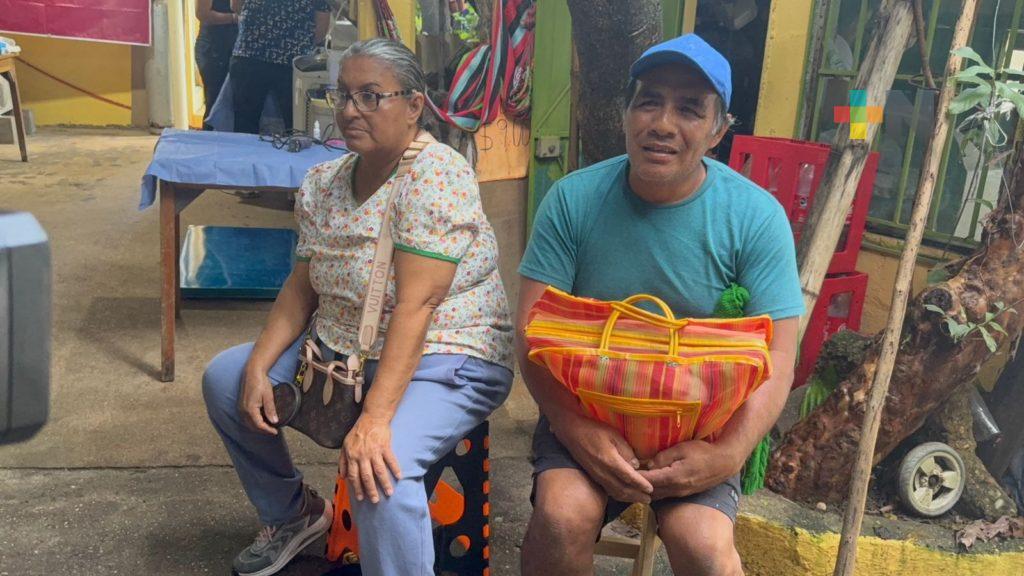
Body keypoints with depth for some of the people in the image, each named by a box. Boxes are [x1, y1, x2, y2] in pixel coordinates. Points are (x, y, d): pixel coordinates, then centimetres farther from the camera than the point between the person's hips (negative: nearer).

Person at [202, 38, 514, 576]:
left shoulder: (435, 174, -20)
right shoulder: (322, 182, 4)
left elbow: (415, 305, -27)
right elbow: (302, 287, 6)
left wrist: (375, 418, -32)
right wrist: (258, 367, -7)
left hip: (441, 361, -8)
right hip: (340, 351, 8)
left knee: (379, 467, -35)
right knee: (224, 378, 10)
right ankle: (292, 512, 29)